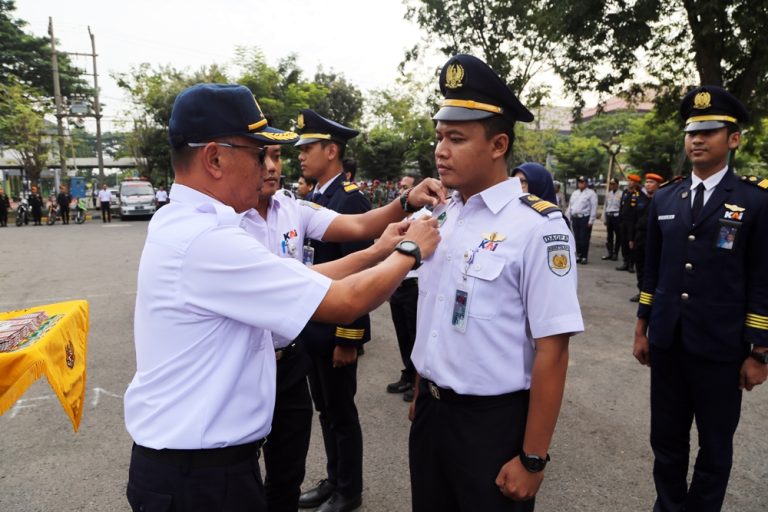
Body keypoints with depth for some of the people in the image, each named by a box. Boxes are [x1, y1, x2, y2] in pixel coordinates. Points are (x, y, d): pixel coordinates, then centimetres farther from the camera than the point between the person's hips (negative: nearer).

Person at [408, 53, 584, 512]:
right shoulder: (441, 216, 2)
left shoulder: (537, 226, -18)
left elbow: (551, 351, -18)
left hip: (493, 421, -6)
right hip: (430, 411, 6)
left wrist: (532, 459, -14)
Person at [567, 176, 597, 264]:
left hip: (585, 218, -6)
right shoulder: (574, 193, 17)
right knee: (577, 239, 8)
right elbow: (570, 206, 19)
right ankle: (578, 255, 17)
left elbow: (594, 208, -8)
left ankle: (584, 257, 2)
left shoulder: (591, 193, -3)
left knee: (584, 239, -5)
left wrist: (591, 221, -13)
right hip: (575, 218, 6)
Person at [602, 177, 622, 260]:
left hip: (617, 216, -6)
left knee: (618, 235, 3)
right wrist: (604, 218, 14)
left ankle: (615, 254, 10)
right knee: (609, 236, 10)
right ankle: (609, 253, 17)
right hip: (609, 216, 6)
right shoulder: (608, 193, 12)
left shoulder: (621, 194, -8)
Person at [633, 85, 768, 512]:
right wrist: (642, 330, 11)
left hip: (720, 348, -3)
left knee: (715, 447, 13)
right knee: (667, 439, 15)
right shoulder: (664, 198, 7)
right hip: (667, 343, 4)